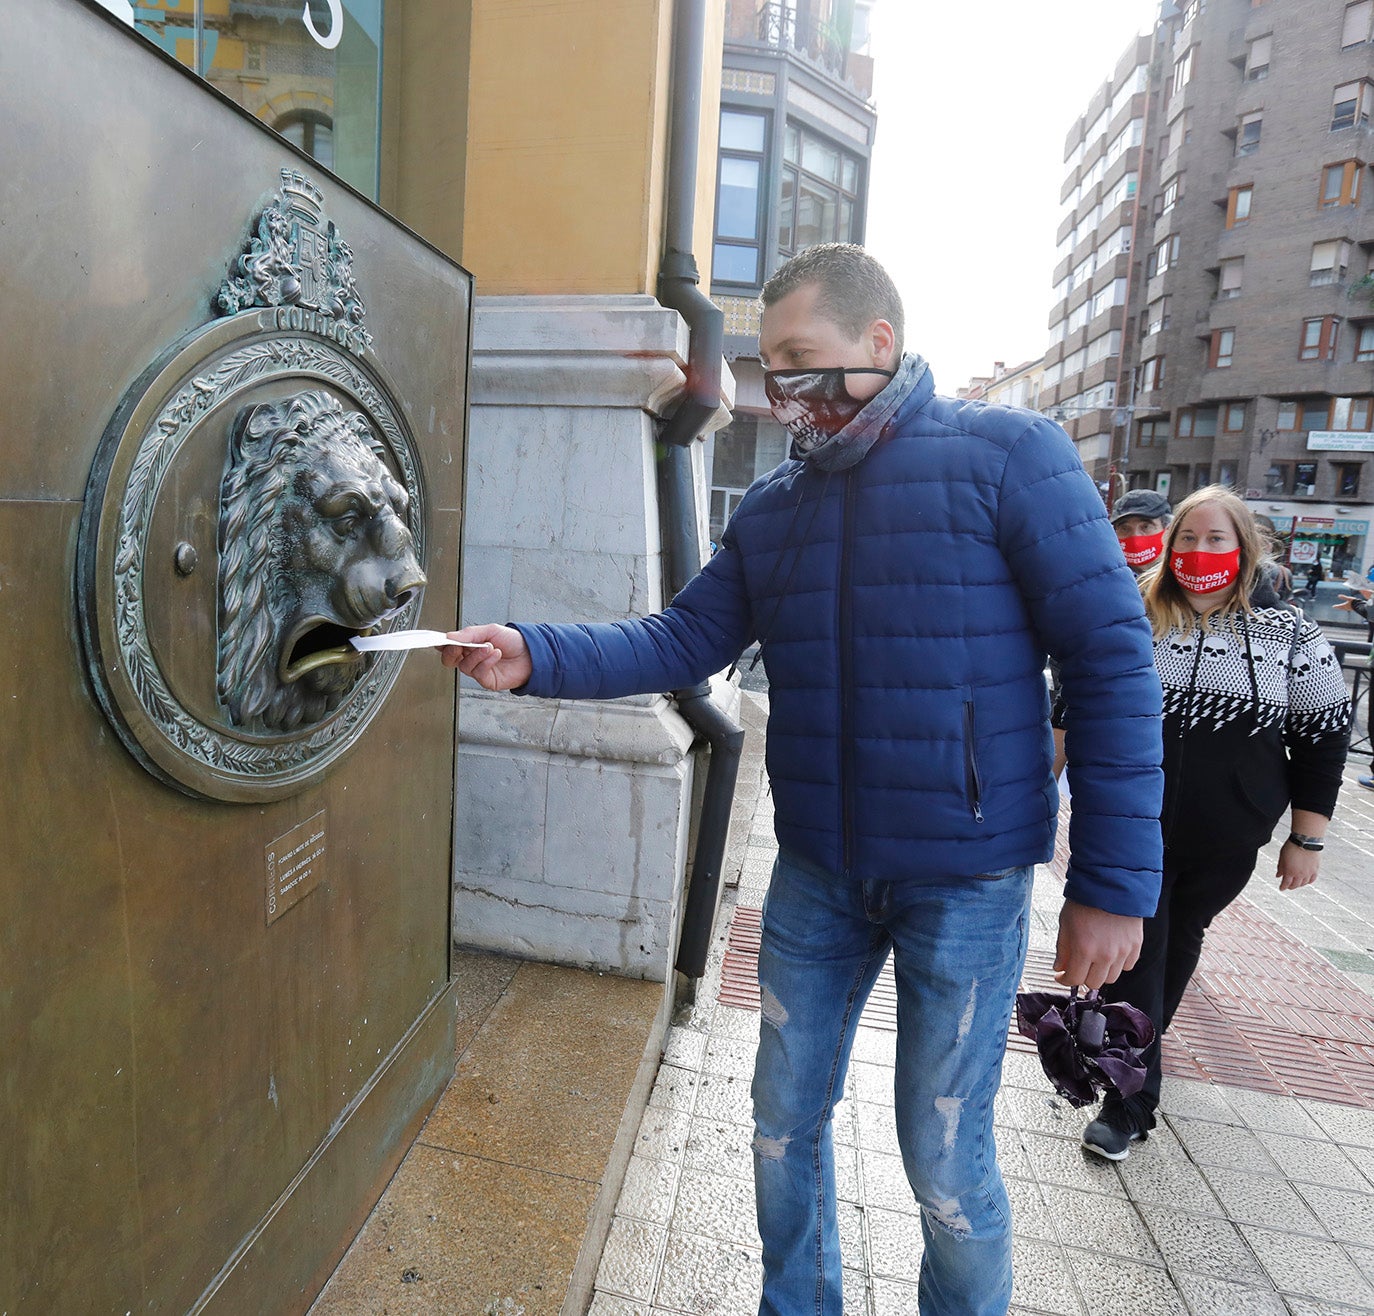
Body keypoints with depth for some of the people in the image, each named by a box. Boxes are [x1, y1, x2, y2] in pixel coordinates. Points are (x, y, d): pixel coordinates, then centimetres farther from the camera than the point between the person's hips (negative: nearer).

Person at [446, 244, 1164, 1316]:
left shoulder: (1010, 455, -10)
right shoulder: (772, 507, 6)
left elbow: (1112, 662, -12)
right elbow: (683, 640, 2)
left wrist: (1115, 882, -13)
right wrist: (535, 659, -13)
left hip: (967, 879, -4)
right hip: (816, 871, 5)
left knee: (946, 1161, 10)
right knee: (786, 1119, 18)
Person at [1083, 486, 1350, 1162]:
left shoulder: (1290, 636, -2)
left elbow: (1322, 740, 1)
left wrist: (1307, 839, 0)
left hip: (1224, 845, 1)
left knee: (1181, 936, 20)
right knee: (1135, 950, 0)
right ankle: (1131, 1100, 11)